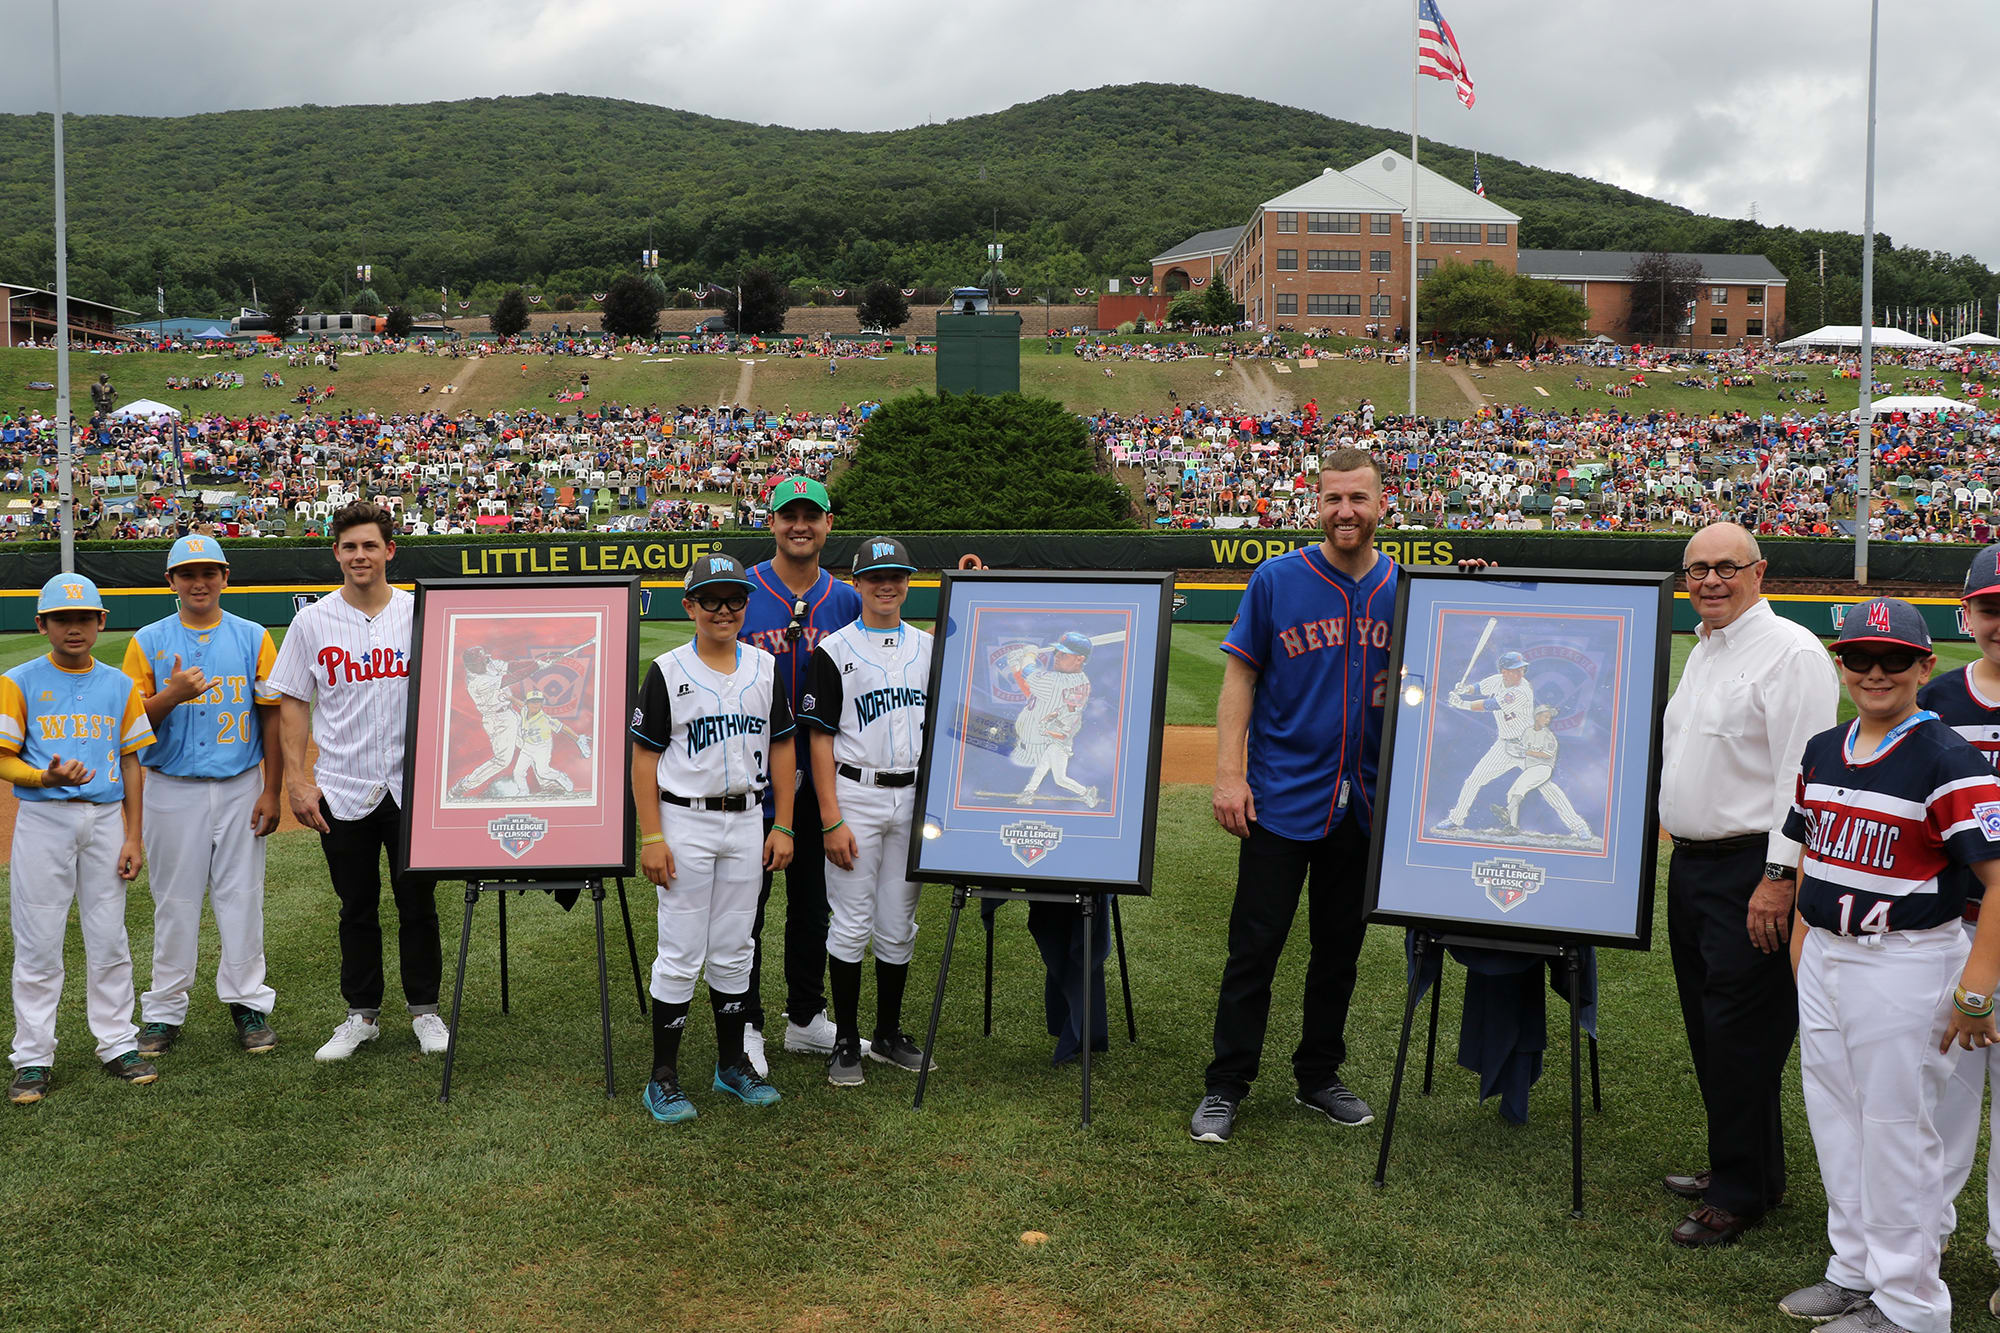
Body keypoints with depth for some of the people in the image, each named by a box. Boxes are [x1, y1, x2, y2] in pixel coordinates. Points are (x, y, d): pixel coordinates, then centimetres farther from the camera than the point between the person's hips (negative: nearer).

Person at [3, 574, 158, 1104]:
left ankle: (118, 1045, 18)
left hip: (107, 819, 3)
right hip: (43, 820, -2)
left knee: (110, 938, 8)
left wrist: (134, 836, 4)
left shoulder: (120, 686, 9)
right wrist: (46, 777, -23)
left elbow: (130, 763, 10)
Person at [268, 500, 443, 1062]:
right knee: (357, 909, 10)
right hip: (342, 789, 0)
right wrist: (297, 779, -4)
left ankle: (424, 1010, 21)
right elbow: (294, 704, 4)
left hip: (412, 785, 0)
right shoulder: (313, 623, 1)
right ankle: (362, 1015, 23)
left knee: (418, 904, 7)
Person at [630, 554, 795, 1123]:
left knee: (733, 952, 13)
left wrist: (783, 826, 5)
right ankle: (663, 1077, 11)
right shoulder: (667, 671, -6)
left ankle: (733, 1064, 26)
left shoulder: (765, 667, 5)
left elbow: (781, 748, 9)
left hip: (747, 823, 4)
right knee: (681, 955, 0)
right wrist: (651, 837, -11)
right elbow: (644, 757, -5)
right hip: (685, 823, -3)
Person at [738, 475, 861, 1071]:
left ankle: (806, 1020, 27)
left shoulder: (845, 601, 5)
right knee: (745, 904, 4)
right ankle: (746, 1027, 17)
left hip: (818, 776, 3)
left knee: (813, 901, 13)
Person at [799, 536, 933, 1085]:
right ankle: (846, 1041, 13)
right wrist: (832, 821, -12)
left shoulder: (928, 648, 9)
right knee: (852, 924, 1)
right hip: (855, 796, -4)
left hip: (914, 797, 4)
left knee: (899, 927, 10)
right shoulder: (834, 650, -4)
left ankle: (889, 1035, 23)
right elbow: (820, 739, -8)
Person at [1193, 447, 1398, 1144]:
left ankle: (1319, 1078, 29)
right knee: (1254, 948, 1)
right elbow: (1240, 676, -2)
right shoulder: (1277, 579, -3)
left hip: (1364, 802, 3)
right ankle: (1226, 1087, 12)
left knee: (1340, 948, 13)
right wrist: (1229, 774, -10)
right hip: (1281, 798, -3)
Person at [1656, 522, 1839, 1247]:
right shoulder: (1703, 649, 16)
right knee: (1706, 1024, 16)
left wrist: (1778, 876, -22)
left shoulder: (1791, 652, -14)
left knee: (1741, 1031, -4)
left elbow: (1803, 777, -19)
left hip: (1751, 871, -9)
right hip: (1690, 862, 9)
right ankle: (1733, 1165, 29)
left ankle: (1742, 1193, 7)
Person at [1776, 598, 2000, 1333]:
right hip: (1823, 960, 7)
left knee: (1896, 1129, 1)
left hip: (1905, 965, -7)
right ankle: (1855, 1271, 33)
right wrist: (1800, 945, 14)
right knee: (1833, 1118, 16)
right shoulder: (1821, 752, 7)